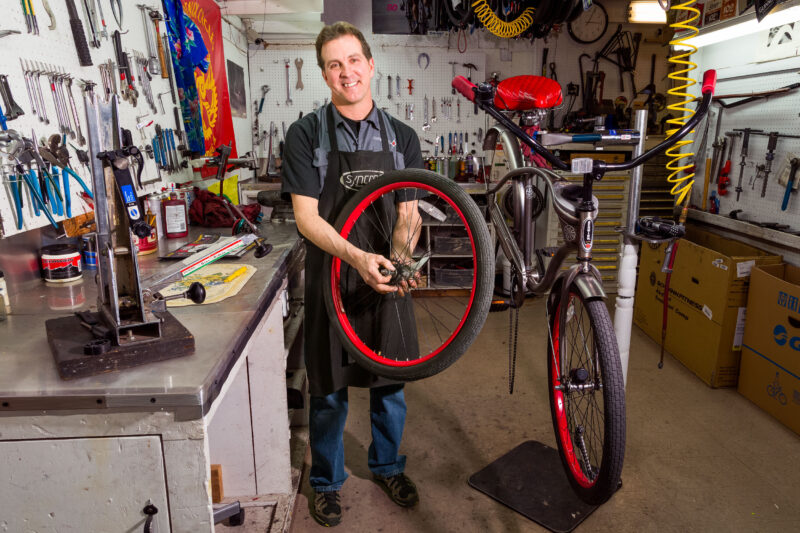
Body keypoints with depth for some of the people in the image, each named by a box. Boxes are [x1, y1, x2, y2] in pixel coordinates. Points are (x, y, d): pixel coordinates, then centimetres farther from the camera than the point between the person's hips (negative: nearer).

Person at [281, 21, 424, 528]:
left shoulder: (402, 138, 5)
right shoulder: (306, 134, -4)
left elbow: (408, 214, 2)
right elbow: (306, 216, -11)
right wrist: (356, 256, -28)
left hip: (387, 277, 3)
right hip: (332, 278, -2)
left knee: (390, 383, 15)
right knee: (329, 390, 10)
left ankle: (388, 466, 40)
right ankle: (327, 480, 33)